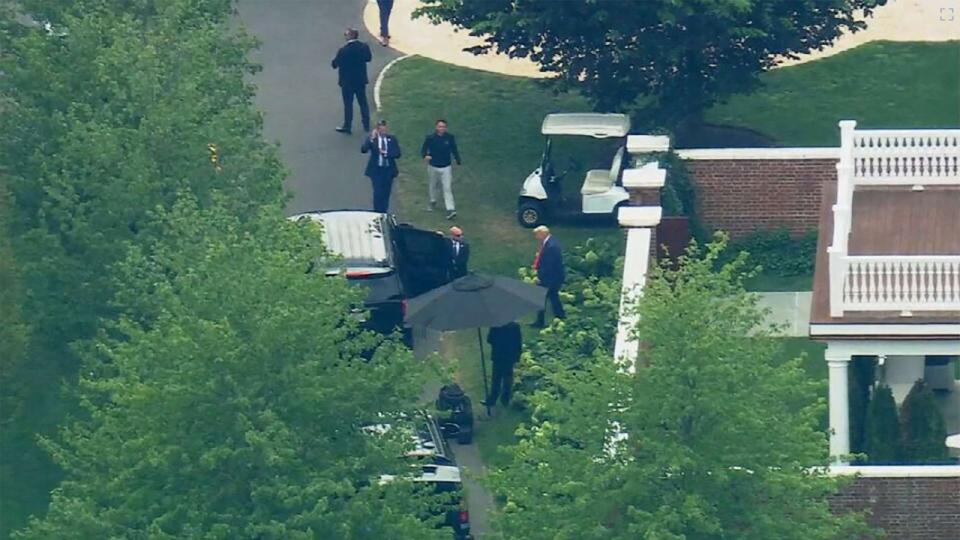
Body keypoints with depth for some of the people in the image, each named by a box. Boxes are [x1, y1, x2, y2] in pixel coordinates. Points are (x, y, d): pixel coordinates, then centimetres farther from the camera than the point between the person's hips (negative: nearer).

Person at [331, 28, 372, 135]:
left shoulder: (343, 50, -23)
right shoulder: (364, 47, -8)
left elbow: (334, 64, -14)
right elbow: (369, 58, 9)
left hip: (347, 82, -5)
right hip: (361, 80, 5)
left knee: (348, 105, 5)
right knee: (363, 103, 16)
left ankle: (347, 127, 12)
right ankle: (366, 125, 24)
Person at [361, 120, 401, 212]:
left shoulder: (392, 139, 3)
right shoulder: (372, 139, -2)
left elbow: (397, 154, -2)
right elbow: (363, 150, -17)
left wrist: (386, 153, -15)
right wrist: (371, 140, -27)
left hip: (388, 170, 2)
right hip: (376, 169, -2)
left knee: (386, 193, 6)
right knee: (378, 193, -7)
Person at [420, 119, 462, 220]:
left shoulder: (450, 138, -6)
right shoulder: (430, 138, -9)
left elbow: (454, 150, 6)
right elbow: (423, 149, -4)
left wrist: (458, 162, 4)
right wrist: (425, 156, -26)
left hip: (446, 167, -1)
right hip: (433, 166, 1)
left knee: (447, 188, -10)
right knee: (432, 186, 19)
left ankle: (450, 210, -15)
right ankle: (433, 202, 46)